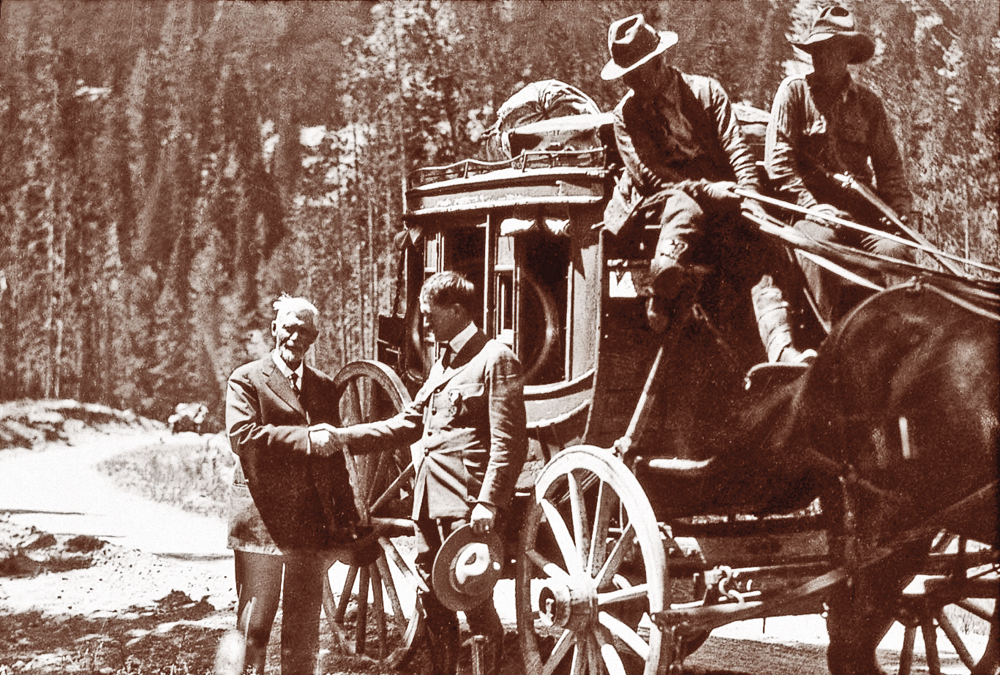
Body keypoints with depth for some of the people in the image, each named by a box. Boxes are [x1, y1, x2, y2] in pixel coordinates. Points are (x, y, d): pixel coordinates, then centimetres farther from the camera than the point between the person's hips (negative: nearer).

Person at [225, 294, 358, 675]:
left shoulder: (324, 386, 16)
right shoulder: (247, 379, 0)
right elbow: (241, 435, -16)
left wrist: (345, 518, 12)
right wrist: (304, 439, -19)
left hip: (312, 524, 5)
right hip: (261, 523, -5)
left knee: (304, 629, 8)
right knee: (253, 626, 0)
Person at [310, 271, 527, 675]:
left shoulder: (495, 360, -7)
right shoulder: (442, 365, 22)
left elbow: (510, 441, -13)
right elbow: (406, 425, 22)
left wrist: (489, 502, -20)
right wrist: (345, 437, 12)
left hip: (466, 505, -9)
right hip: (429, 502, 9)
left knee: (473, 601, -8)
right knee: (434, 605, 12)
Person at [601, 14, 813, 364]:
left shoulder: (706, 91, 11)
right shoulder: (626, 115, 7)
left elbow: (736, 148, 4)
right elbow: (649, 172, -4)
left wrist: (750, 193, -15)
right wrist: (707, 189, -18)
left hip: (724, 205, 2)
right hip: (667, 201, -2)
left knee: (764, 256, -23)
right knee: (684, 206, -39)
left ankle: (782, 350, -39)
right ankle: (660, 298, -29)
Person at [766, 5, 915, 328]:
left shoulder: (868, 102, 18)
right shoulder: (794, 91, 9)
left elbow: (888, 162, 18)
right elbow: (778, 159, 1)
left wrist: (898, 206, 0)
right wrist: (811, 204, -11)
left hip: (863, 210, 3)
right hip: (811, 209, -3)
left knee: (895, 251, -26)